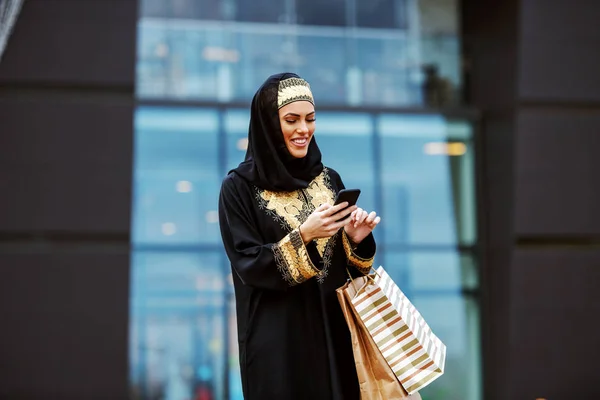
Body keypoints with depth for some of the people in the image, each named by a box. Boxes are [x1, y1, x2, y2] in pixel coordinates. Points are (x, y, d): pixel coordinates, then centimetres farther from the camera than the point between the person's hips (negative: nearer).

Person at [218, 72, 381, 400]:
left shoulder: (329, 179, 8)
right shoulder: (240, 186, -6)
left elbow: (346, 264, 10)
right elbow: (248, 265, -12)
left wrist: (356, 239, -11)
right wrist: (303, 235, -23)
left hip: (334, 331, 4)